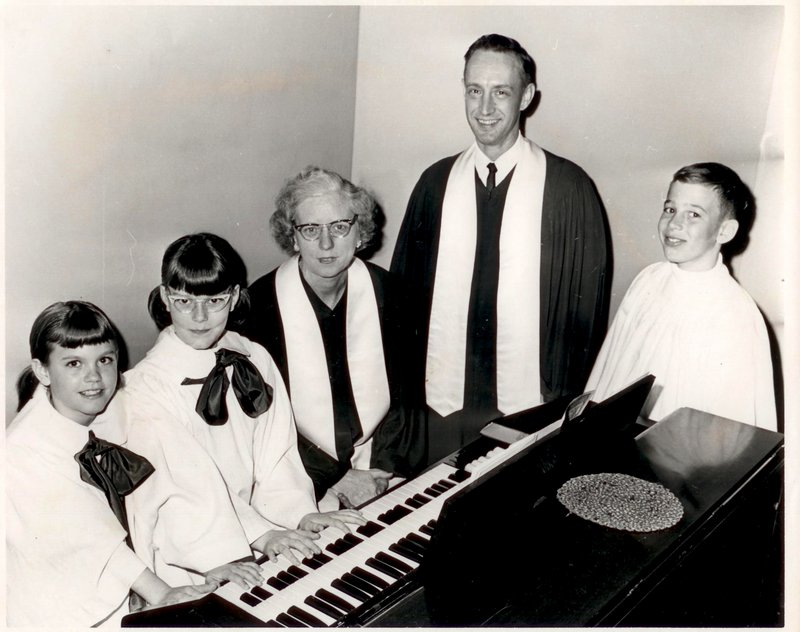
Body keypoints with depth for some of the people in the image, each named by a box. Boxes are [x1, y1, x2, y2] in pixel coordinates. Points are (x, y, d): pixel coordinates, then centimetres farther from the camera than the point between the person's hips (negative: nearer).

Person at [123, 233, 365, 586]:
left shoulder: (256, 361, 4)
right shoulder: (147, 384, -11)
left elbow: (276, 452, 2)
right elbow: (191, 481, -17)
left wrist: (301, 513, -13)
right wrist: (259, 534, -26)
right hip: (187, 547, -5)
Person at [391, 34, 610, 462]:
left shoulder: (568, 188, -6)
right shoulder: (436, 183, 2)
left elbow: (587, 302, -2)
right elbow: (404, 287, 7)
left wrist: (565, 400, -3)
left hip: (530, 409, -2)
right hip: (442, 404, 3)